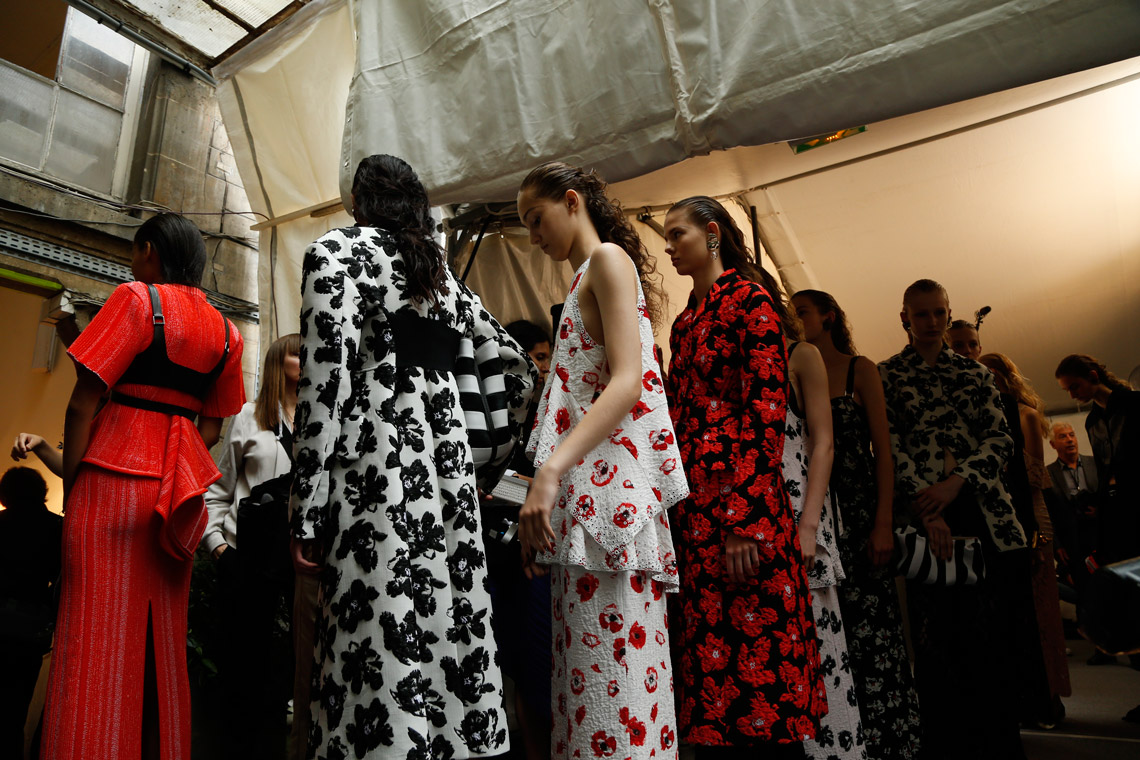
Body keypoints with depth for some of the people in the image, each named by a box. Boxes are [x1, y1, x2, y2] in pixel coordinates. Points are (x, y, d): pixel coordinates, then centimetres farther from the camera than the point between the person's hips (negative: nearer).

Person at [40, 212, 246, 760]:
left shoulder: (136, 299, -5)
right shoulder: (226, 330, 12)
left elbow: (83, 403, -9)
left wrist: (70, 486, -3)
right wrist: (175, 472, 17)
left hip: (114, 472, -6)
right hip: (181, 486, 6)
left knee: (97, 631, 0)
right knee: (163, 633, 12)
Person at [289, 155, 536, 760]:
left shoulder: (337, 250, 4)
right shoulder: (442, 273, 22)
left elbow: (325, 382, -10)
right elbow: (517, 369, 23)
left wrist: (305, 515, -10)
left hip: (375, 476, -6)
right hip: (449, 470, 6)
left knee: (384, 658, -4)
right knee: (449, 637, 9)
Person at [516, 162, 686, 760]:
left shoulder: (608, 259, 0)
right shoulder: (587, 276, 27)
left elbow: (627, 383, -15)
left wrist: (550, 473, -23)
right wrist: (550, 477, 16)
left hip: (610, 482, -9)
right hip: (586, 489, 9)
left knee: (609, 673, -8)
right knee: (583, 670, 9)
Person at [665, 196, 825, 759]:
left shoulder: (749, 299, -2)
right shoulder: (685, 321, 20)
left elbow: (767, 410, -12)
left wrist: (747, 520, -18)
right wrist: (673, 501, 11)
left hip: (743, 501, -7)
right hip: (691, 504, 7)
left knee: (754, 656, -2)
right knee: (707, 662, 10)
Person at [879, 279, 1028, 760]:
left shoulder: (975, 373, 16)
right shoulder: (885, 376, 7)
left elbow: (1001, 438, 5)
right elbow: (890, 447, -4)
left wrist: (956, 481, -13)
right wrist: (925, 510, -16)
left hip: (991, 521, 3)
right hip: (926, 520, -3)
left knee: (996, 648, 5)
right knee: (939, 647, 1)